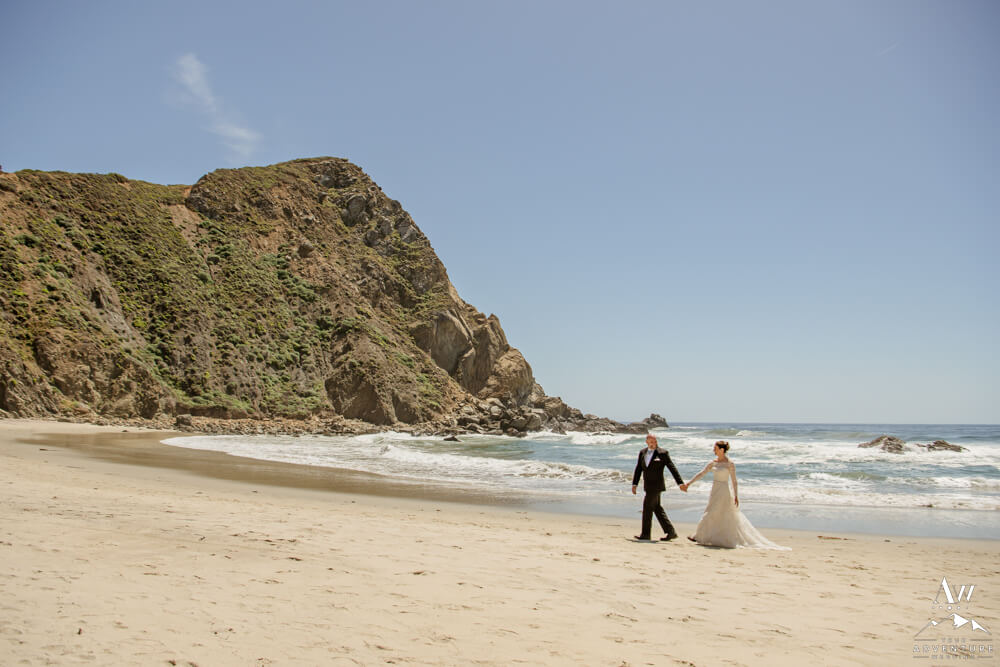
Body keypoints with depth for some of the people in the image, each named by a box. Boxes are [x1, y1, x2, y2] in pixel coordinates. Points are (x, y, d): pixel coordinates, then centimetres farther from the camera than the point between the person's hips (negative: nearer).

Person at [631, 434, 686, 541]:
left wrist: (680, 483, -15)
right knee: (657, 509, 11)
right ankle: (671, 532, 17)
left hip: (656, 486, -7)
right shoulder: (642, 452, 9)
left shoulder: (662, 453, -9)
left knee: (647, 508, -3)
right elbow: (638, 469, 11)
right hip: (648, 486, 7)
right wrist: (634, 484, 5)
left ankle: (645, 534, 8)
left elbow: (672, 468, -10)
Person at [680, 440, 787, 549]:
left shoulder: (729, 464, -10)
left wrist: (736, 495, -12)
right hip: (714, 491, 6)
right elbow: (701, 474, 7)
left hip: (723, 492, -6)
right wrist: (688, 483, 2)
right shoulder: (713, 462, 6)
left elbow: (734, 480, -8)